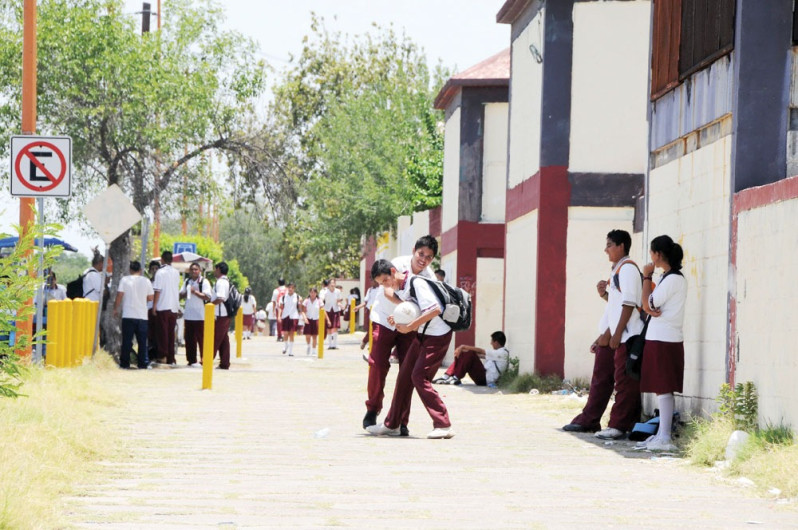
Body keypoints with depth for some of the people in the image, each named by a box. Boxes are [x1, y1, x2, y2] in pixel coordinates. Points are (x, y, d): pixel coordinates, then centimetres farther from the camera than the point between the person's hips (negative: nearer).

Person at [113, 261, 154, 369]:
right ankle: (143, 363, 5)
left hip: (128, 315, -1)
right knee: (142, 341, 6)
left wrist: (115, 309, 6)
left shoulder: (125, 280, -2)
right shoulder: (146, 281, 3)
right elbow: (150, 298, 6)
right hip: (142, 316, 1)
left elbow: (119, 296, -6)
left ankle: (124, 363, 4)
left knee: (127, 341, 3)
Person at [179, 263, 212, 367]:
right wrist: (185, 293, -6)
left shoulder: (204, 282, -4)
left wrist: (195, 292, -16)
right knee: (189, 338, 6)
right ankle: (191, 360, 13)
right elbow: (180, 295, 14)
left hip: (200, 316, -5)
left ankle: (204, 360, 1)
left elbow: (207, 297, -13)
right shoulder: (187, 282, 13)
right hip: (188, 314, 5)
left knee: (202, 338, -3)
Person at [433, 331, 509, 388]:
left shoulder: (503, 353, -10)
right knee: (462, 355, 6)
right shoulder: (497, 353, 21)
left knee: (470, 354, -23)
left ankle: (456, 378, -20)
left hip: (485, 379, -10)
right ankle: (447, 376, -6)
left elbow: (480, 351, -15)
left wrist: (463, 347, -13)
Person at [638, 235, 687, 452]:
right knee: (661, 389, 10)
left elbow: (647, 304, -14)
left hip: (664, 341, -10)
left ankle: (664, 438, -11)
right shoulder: (668, 277, 17)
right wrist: (651, 310, -11)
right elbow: (648, 306, 12)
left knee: (663, 389, -10)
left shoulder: (673, 279, -13)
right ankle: (661, 434, 14)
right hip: (659, 338, 10)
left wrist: (647, 277, -5)